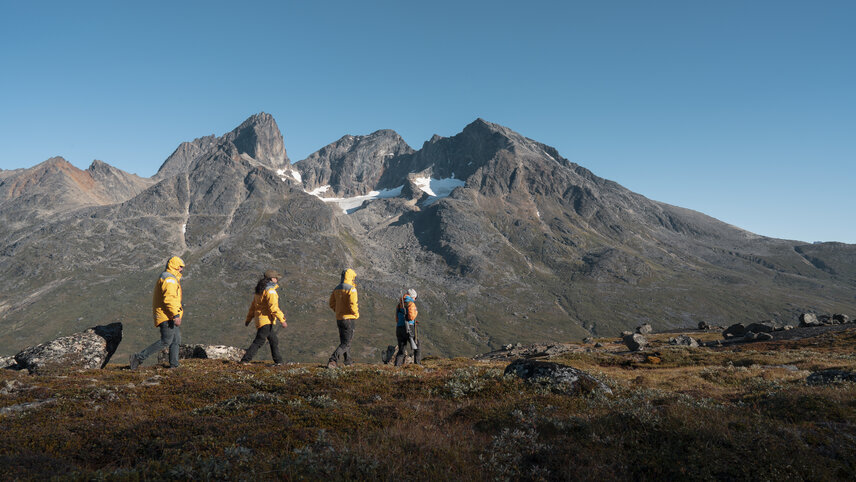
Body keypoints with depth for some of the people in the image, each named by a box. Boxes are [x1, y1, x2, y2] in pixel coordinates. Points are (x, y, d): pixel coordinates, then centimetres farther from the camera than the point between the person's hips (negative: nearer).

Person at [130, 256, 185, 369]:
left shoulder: (164, 277, 20)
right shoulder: (169, 279, -14)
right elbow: (169, 298, -26)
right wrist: (176, 315, -29)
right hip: (167, 316, -11)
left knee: (176, 340, 12)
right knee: (165, 341, -8)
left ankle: (174, 365, 14)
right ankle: (139, 357, -5)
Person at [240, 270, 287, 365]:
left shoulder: (260, 290, 15)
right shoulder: (270, 291, -14)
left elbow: (253, 306, 21)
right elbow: (273, 308, -22)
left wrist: (248, 319, 27)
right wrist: (282, 320, -20)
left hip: (260, 319, 10)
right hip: (266, 320, -10)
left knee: (274, 341, 15)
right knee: (259, 341, -8)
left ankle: (278, 361, 18)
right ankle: (245, 360, -8)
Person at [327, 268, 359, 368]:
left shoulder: (336, 289, 8)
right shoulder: (351, 289, -15)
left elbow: (332, 304, 11)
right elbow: (352, 305, -23)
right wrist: (356, 314, -5)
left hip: (339, 318, 8)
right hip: (348, 318, -7)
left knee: (344, 340, 22)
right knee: (345, 344, -3)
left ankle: (348, 360, 33)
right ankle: (333, 360, -17)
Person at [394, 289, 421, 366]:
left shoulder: (399, 304, 18)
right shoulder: (411, 303, -6)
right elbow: (411, 316, -18)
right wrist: (416, 312, 4)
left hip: (399, 328, 6)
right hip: (409, 329, -6)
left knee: (401, 351, 8)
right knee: (416, 347, 14)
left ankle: (397, 366, -7)